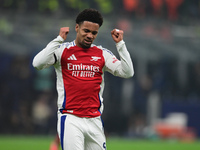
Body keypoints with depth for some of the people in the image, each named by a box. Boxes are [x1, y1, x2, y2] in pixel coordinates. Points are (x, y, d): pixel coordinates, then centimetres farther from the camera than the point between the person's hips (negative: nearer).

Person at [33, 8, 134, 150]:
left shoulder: (103, 54, 12)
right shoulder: (62, 50, 2)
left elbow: (127, 72, 4)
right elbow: (38, 63, -14)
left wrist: (120, 44, -1)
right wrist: (59, 39, -14)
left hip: (94, 121, 4)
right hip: (70, 120, -4)